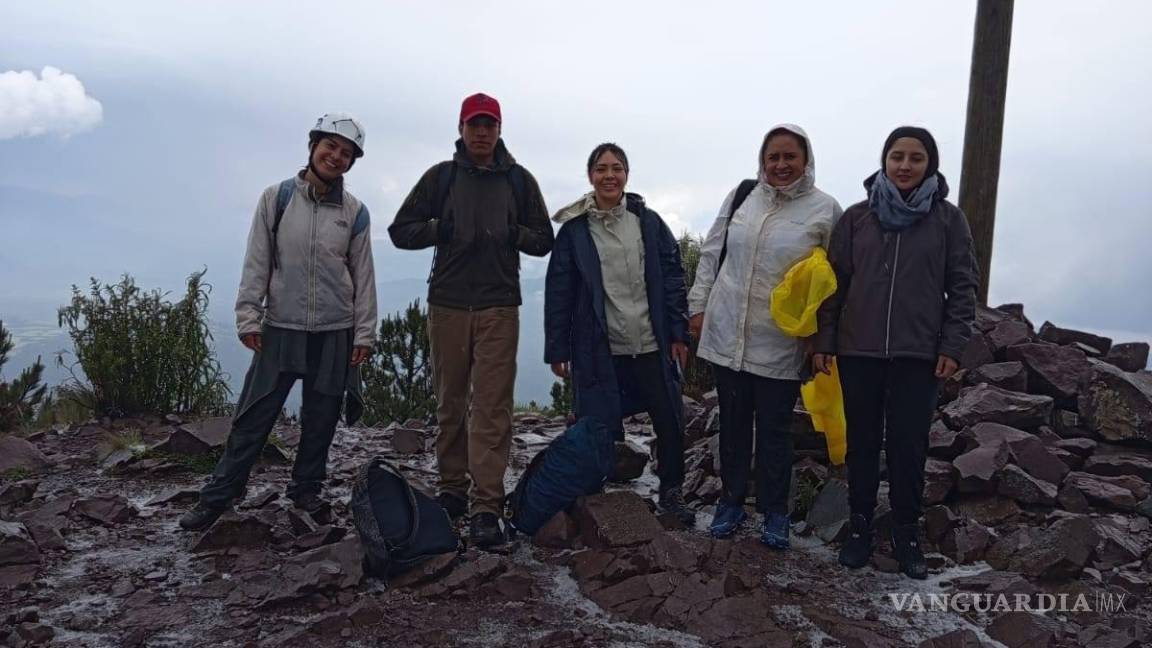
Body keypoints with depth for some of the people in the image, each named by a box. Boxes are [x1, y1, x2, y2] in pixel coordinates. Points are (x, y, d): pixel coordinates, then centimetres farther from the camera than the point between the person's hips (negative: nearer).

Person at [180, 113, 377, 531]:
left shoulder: (355, 212, 3)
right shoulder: (277, 198, 0)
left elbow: (363, 275, 5)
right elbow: (257, 262, 0)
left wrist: (364, 333, 2)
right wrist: (249, 315, -5)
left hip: (335, 332, 1)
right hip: (281, 328, -1)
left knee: (320, 419, 9)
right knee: (253, 416, 1)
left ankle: (307, 490, 26)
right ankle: (217, 497, 11)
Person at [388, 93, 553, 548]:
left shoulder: (519, 180, 10)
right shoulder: (440, 177, 9)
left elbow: (544, 241, 13)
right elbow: (400, 231, 9)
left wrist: (516, 234, -8)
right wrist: (438, 228, -9)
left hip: (499, 307, -1)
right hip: (447, 304, 1)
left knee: (492, 407, -8)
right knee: (450, 402, 9)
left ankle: (487, 506, -8)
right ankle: (452, 488, 23)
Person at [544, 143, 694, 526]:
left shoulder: (648, 222, 5)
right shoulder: (574, 229, 1)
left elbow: (672, 278, 6)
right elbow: (558, 292, 1)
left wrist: (679, 333, 1)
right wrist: (557, 349, -1)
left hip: (651, 344, 2)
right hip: (599, 348, -1)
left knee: (670, 421, 5)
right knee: (602, 428, 3)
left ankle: (671, 492, 25)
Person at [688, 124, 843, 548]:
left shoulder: (824, 209, -4)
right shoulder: (742, 195, 4)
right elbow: (711, 252, 10)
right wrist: (699, 305, 7)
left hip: (779, 343, -3)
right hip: (727, 333, 3)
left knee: (775, 429, 7)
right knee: (732, 423, 14)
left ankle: (775, 513, 23)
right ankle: (731, 502, 29)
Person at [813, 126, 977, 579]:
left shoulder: (948, 218, 2)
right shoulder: (857, 217, 4)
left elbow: (962, 286, 2)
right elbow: (835, 281, 4)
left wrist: (953, 346, -6)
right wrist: (824, 341, 0)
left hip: (918, 355, -1)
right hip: (858, 351, 1)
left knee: (909, 446, 5)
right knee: (862, 443, 10)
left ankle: (906, 534, 21)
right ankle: (861, 528, 23)